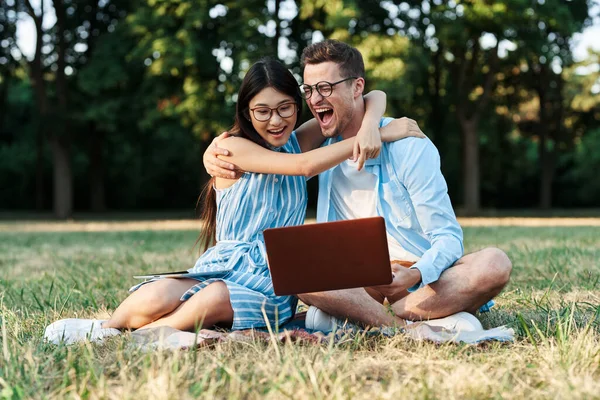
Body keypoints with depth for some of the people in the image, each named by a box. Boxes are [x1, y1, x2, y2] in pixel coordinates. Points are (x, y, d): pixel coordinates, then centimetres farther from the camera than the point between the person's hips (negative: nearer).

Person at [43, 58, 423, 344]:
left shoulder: (300, 140, 10)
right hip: (222, 268, -2)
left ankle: (116, 340, -17)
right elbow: (305, 166, -17)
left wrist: (369, 128, -18)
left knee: (215, 299, -34)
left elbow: (375, 97, 8)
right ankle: (105, 327, -5)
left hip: (271, 282, 2)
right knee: (153, 300, -34)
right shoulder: (234, 148, -3)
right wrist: (383, 135, -16)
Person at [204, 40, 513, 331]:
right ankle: (411, 327, -33)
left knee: (494, 263, -32)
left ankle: (356, 318, -34)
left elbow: (448, 238, -11)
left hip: (427, 280, -2)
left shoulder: (409, 147, -7)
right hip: (363, 284, 3)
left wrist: (414, 275, -33)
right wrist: (215, 150, 1)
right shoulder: (321, 146, 7)